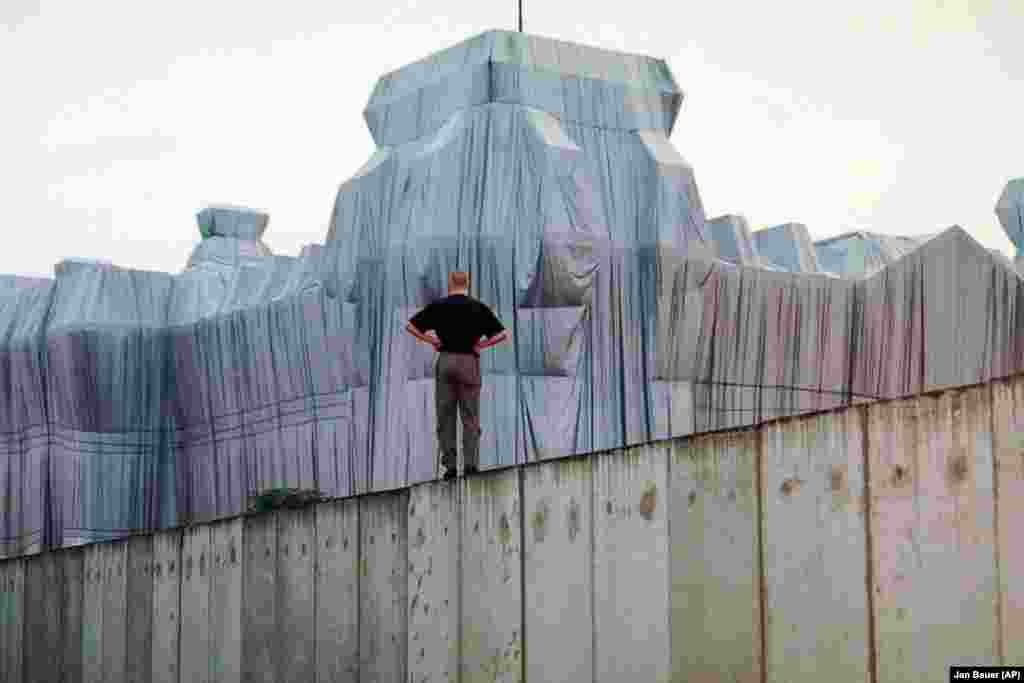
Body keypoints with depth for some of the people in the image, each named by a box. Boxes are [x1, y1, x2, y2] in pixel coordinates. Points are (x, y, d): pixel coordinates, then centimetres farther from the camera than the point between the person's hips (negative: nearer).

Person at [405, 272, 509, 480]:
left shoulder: (439, 306, 5)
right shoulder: (478, 307, 4)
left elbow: (410, 325, 3)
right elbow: (502, 334, 1)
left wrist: (430, 340, 2)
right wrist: (482, 344, 1)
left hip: (446, 361, 0)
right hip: (470, 362, 0)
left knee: (445, 417, 5)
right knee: (470, 418, 5)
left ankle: (449, 465, 0)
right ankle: (471, 463, -6)